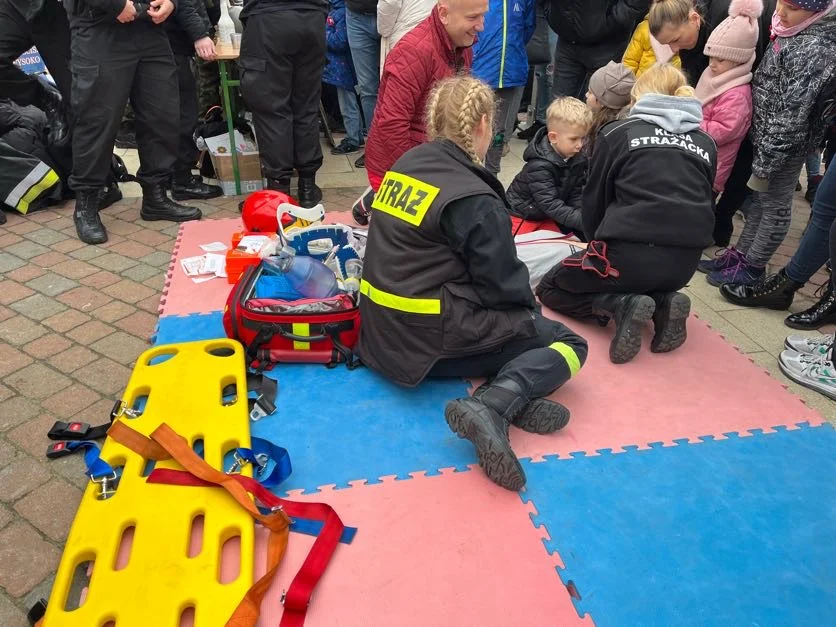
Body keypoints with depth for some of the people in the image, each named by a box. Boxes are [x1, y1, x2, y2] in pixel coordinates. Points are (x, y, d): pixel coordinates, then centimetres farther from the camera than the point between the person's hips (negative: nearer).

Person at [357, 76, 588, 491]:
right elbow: (504, 285, -13)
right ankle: (493, 407, -20)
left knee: (515, 321, 21)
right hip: (429, 339, -8)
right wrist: (532, 308, 11)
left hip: (384, 330, 8)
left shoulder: (405, 165, 7)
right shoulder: (473, 198, -17)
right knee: (569, 344, 3)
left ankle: (510, 393, -8)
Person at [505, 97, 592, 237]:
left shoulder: (578, 159, -8)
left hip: (548, 216, 7)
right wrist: (584, 221, -41)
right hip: (522, 217, -6)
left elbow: (575, 195, -2)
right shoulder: (539, 166, -31)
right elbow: (552, 205, -35)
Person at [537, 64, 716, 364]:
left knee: (550, 288, 16)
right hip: (686, 260, 5)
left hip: (631, 250, -5)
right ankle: (664, 304, 5)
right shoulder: (706, 143, 15)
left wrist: (599, 244, 27)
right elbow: (700, 202, 19)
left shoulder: (617, 132, 5)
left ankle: (620, 305, -8)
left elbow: (594, 201, 11)